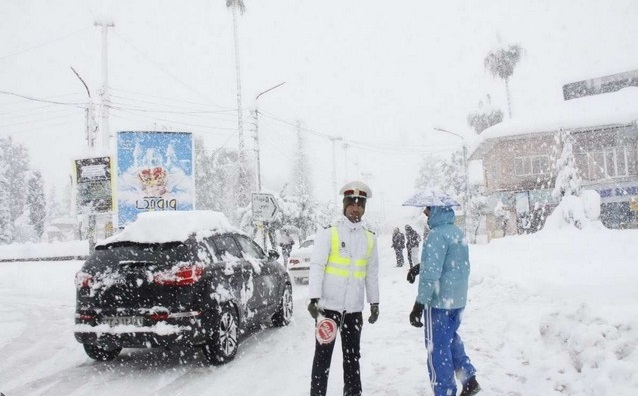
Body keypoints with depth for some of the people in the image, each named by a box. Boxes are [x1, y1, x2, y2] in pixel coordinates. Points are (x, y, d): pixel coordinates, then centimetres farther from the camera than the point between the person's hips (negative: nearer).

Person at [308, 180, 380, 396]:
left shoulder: (370, 238, 9)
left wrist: (374, 302, 13)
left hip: (354, 308, 4)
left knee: (352, 356, 15)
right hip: (328, 305, -4)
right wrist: (314, 299, -17)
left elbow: (372, 273, 14)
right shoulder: (329, 232, -6)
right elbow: (317, 266, -10)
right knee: (323, 356, 2)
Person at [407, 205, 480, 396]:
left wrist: (419, 303, -21)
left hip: (439, 301, -9)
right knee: (451, 339, 25)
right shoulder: (458, 232, 8)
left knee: (437, 347, 3)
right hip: (458, 299, 9)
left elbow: (431, 273, -24)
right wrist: (419, 266, 16)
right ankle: (469, 379, 24)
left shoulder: (437, 234, -19)